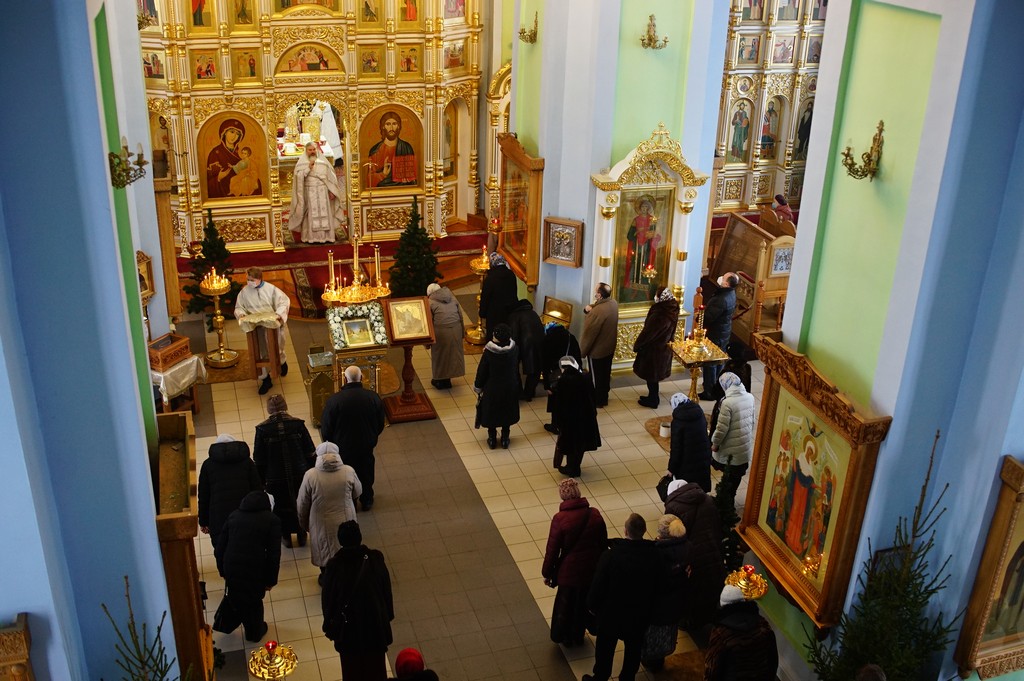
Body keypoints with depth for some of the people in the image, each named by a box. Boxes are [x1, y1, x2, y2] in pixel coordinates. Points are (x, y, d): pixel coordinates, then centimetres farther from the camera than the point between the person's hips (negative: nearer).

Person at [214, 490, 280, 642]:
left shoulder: (233, 516, 8)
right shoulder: (272, 520, -2)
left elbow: (219, 548, 9)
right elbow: (274, 555, -6)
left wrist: (223, 570, 20)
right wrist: (271, 580, 3)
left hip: (231, 568, 2)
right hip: (256, 570, -2)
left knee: (235, 597, 28)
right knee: (254, 601, 22)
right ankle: (255, 632, 41)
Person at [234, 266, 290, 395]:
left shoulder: (271, 289, -6)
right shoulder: (244, 292, 0)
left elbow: (284, 301, -4)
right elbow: (238, 308, 8)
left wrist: (279, 313, -20)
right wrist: (241, 315, -15)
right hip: (255, 327, 2)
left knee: (277, 349, 5)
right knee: (260, 352, 3)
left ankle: (283, 361, 41)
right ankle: (265, 379, 14)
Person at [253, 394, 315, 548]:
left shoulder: (262, 429, -13)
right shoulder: (298, 424, -12)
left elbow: (259, 460, -5)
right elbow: (310, 453, -5)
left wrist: (260, 481, 6)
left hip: (276, 479, -1)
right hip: (300, 476, 1)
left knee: (282, 506, 19)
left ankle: (286, 536, 33)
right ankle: (301, 534, 33)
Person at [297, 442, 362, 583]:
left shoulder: (310, 475, -21)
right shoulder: (349, 472, -19)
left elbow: (302, 504, -10)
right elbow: (357, 492, -1)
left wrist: (303, 523, 8)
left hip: (322, 524, -1)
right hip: (345, 521, 1)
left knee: (324, 550, 24)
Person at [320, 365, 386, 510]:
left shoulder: (333, 401, -25)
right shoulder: (374, 398, -17)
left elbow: (325, 429, -14)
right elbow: (380, 424, -3)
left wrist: (327, 441, 7)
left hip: (343, 447, -2)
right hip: (367, 445, 2)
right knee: (366, 473, 24)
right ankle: (366, 501, 42)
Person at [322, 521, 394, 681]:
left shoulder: (334, 566, -22)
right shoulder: (376, 559, -18)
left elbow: (327, 599, -11)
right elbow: (386, 589, -6)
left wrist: (329, 625, 5)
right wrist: (388, 616, 10)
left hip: (348, 625, -1)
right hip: (375, 621, 1)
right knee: (375, 664, 21)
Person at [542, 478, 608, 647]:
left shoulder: (560, 519, -22)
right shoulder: (595, 515, -10)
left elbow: (552, 549, -14)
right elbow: (604, 544, 1)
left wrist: (547, 573, 0)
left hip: (569, 571, -3)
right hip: (592, 570, 3)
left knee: (565, 604, 20)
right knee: (584, 603, 24)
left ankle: (565, 637, 38)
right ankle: (578, 636, 41)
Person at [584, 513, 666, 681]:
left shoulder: (610, 555, -29)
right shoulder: (655, 555, -19)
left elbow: (598, 586, -20)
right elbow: (659, 587, -5)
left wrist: (592, 605, 0)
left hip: (612, 613, -2)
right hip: (641, 614, 3)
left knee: (605, 649, 21)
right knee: (633, 649, 25)